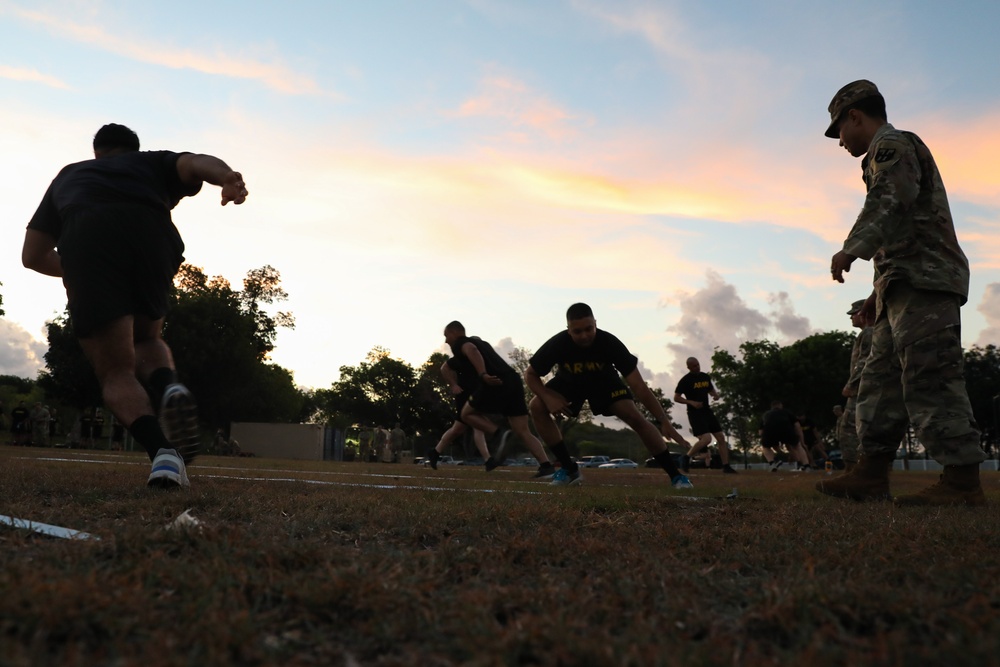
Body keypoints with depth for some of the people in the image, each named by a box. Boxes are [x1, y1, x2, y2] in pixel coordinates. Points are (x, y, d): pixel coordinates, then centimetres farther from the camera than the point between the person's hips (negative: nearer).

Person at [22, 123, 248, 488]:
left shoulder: (69, 175, 41)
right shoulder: (153, 162, 37)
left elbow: (33, 256, 33)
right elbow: (196, 163, 10)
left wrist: (75, 271, 51)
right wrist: (229, 178, -11)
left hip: (85, 236, 0)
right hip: (151, 234, 1)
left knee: (115, 371, 4)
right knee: (146, 340, 24)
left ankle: (162, 451, -22)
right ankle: (170, 386, -9)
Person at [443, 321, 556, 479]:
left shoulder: (459, 344, 10)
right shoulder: (480, 342, 34)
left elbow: (472, 350, -14)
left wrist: (483, 375, -26)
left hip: (494, 383, -7)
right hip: (513, 380, 7)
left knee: (467, 413, 17)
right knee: (523, 431, 6)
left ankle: (498, 434, -5)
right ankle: (547, 466, -9)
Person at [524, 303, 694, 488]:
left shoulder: (609, 343, -36)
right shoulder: (557, 344, -34)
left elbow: (638, 385, -35)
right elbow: (530, 374, -19)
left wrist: (663, 421, -41)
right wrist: (548, 397, -38)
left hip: (604, 380, -1)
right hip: (569, 381, 1)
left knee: (636, 418, -22)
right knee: (537, 407, -23)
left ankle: (675, 474, -11)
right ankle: (570, 468, -13)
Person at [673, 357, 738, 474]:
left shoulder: (705, 377, 9)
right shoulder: (685, 380, -10)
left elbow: (711, 390, 24)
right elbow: (676, 398, -9)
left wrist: (715, 395, -1)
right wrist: (691, 402, -20)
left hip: (707, 411, 7)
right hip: (695, 413, -7)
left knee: (721, 437, 4)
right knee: (706, 439, -21)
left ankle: (726, 466, 12)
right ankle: (687, 457, 0)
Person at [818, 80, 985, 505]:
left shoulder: (893, 145, 0)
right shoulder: (898, 152, 31)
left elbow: (891, 199, -22)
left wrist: (853, 246, -33)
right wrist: (881, 290, 27)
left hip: (921, 280, -11)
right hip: (908, 286, 11)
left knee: (929, 377, -14)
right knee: (881, 376, 7)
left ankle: (963, 481, -13)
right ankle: (871, 474, 8)